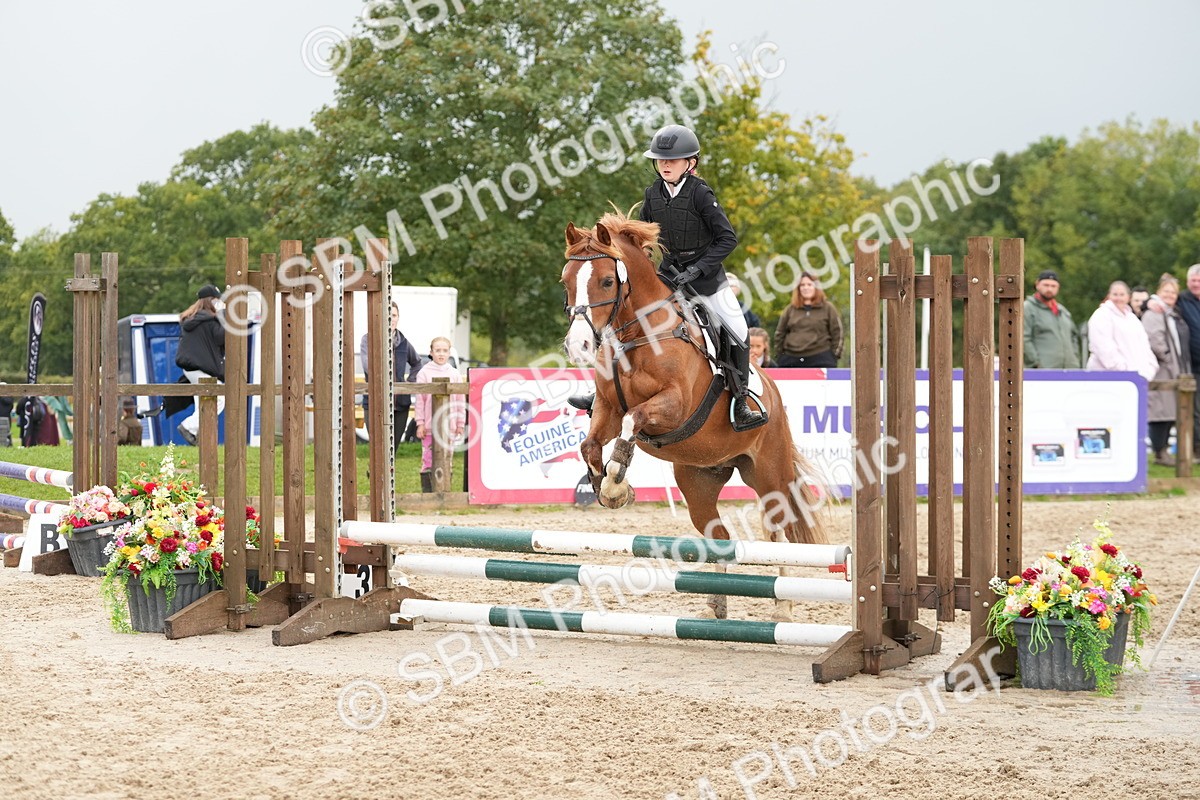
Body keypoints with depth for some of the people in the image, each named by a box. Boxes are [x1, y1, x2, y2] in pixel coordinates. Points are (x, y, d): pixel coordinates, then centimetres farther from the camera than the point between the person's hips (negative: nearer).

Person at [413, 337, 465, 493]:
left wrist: (460, 423, 7)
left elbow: (460, 400, 9)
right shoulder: (424, 373, 0)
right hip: (429, 426, -2)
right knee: (428, 459, -2)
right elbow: (420, 400, -1)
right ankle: (427, 492, 2)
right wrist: (420, 423, -4)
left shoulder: (454, 374, 7)